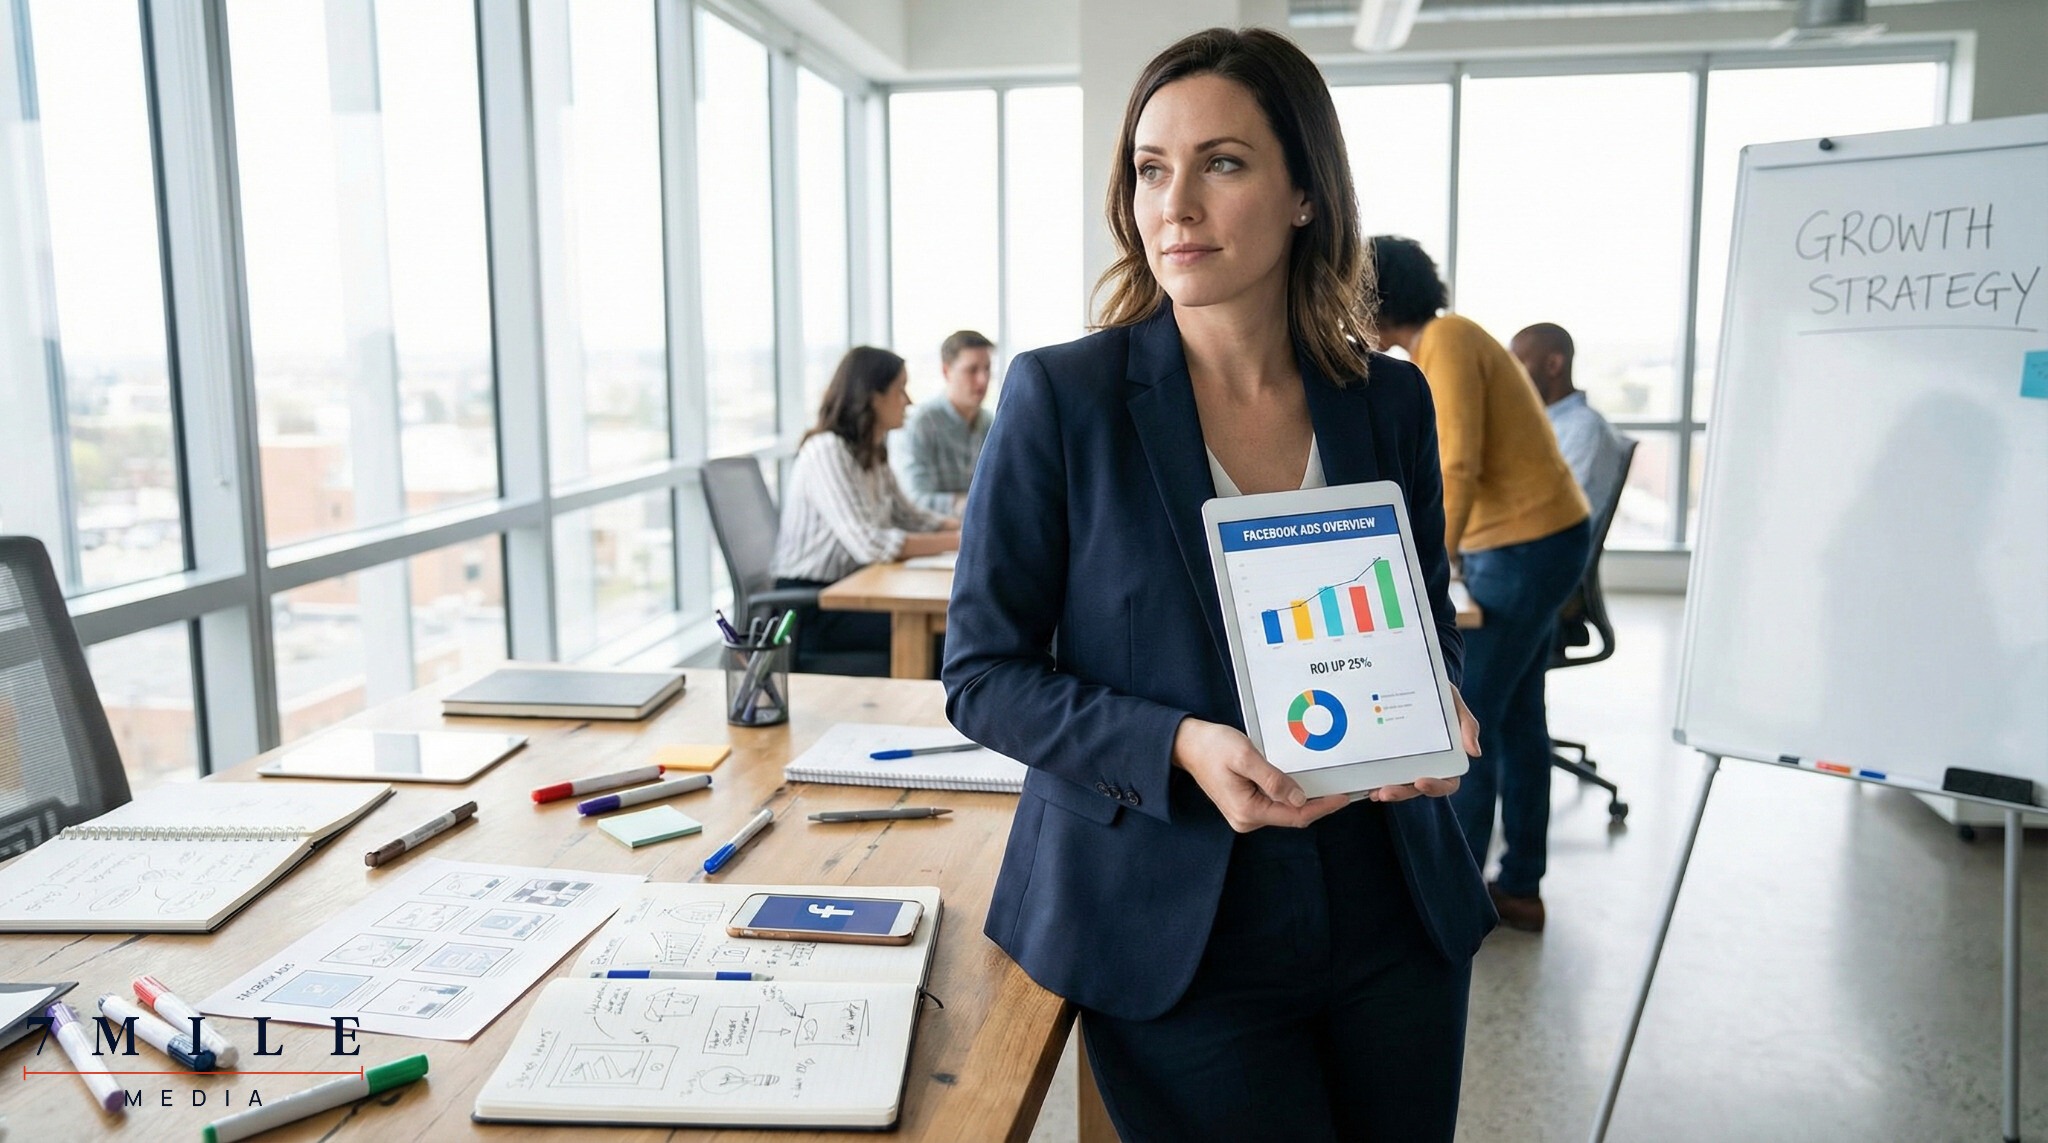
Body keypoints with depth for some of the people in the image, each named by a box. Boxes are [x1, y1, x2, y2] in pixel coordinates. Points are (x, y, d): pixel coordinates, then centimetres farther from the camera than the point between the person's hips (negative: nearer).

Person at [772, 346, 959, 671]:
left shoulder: (873, 453, 11)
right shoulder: (826, 452, -18)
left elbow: (909, 517, 17)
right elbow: (869, 545, -27)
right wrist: (958, 541, -24)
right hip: (808, 608, -8)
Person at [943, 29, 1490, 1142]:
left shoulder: (1391, 403, 1)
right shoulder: (1061, 397, -11)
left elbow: (1428, 626, 12)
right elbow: (983, 672, -9)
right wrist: (1181, 748, -23)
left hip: (1390, 915, 4)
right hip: (1175, 936, -4)